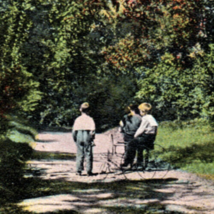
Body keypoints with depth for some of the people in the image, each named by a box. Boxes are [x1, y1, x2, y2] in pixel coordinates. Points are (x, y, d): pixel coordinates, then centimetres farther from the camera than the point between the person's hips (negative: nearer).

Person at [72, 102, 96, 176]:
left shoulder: (77, 119, 5)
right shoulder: (90, 119, -1)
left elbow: (74, 130, 3)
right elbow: (92, 129, -10)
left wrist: (75, 139, 12)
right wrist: (92, 137, 1)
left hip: (79, 137, 2)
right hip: (87, 137, -2)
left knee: (79, 154, 6)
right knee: (88, 155, 3)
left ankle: (79, 170, 2)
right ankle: (89, 171, 1)